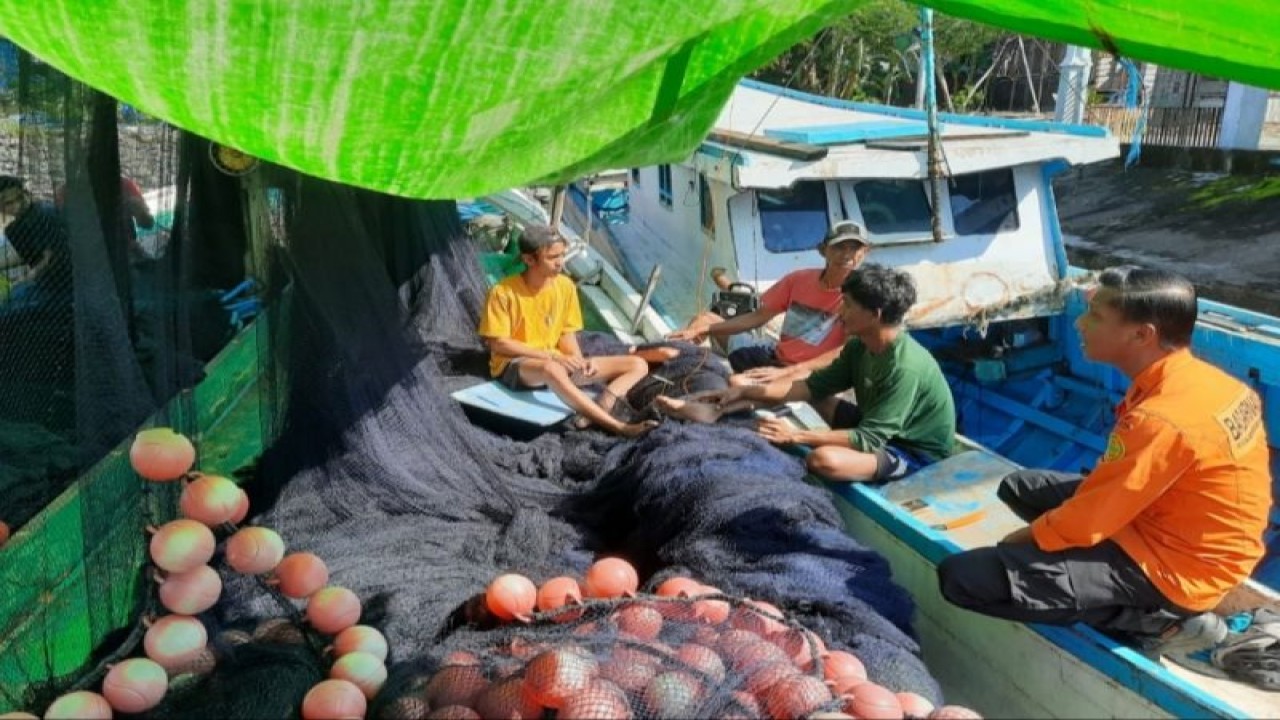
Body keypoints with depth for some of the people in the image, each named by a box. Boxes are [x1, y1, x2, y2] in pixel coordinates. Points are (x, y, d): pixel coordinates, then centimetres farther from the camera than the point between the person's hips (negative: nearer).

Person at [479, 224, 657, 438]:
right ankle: (616, 426, -41)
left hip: (558, 364, 6)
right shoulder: (503, 292, -12)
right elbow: (498, 344, -13)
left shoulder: (565, 286, 2)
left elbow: (567, 334, 8)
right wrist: (551, 356, -19)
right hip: (513, 367, -6)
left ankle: (598, 413, -33)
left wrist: (581, 362, -12)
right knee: (552, 369, -44)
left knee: (637, 364, -7)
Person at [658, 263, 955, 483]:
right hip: (878, 428, 9)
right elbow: (813, 385, -1)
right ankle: (716, 411, -8)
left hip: (915, 451, -9)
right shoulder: (860, 346, -4)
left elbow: (868, 440, -31)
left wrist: (797, 436, -31)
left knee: (824, 459, -35)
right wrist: (747, 392, -8)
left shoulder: (905, 367, -30)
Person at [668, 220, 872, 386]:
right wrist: (700, 329, -4)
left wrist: (786, 373, -32)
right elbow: (758, 317, 6)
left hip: (811, 373, -6)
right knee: (705, 319, 6)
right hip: (776, 356, 7)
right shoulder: (798, 280, 1)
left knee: (738, 383, -33)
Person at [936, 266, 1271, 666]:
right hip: (1176, 530, 10)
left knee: (962, 577, -18)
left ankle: (1155, 622, -6)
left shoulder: (1161, 420, -29)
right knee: (1018, 487, 19)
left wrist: (1021, 538, -3)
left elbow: (1088, 522, -21)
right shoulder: (1197, 377, -1)